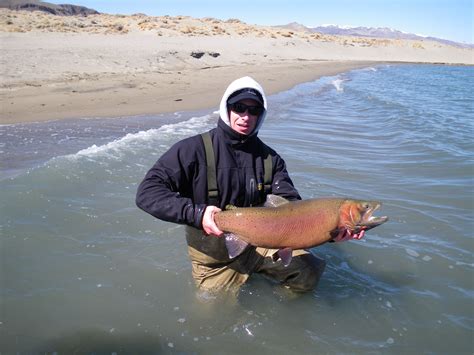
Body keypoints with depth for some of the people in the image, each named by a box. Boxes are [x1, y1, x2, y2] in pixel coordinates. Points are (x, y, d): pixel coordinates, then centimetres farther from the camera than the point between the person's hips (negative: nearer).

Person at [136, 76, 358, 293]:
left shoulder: (270, 158, -2)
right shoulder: (194, 149, -16)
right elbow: (147, 193, -22)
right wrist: (196, 213, -35)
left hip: (258, 244, 3)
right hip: (214, 260, -2)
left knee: (310, 274, -11)